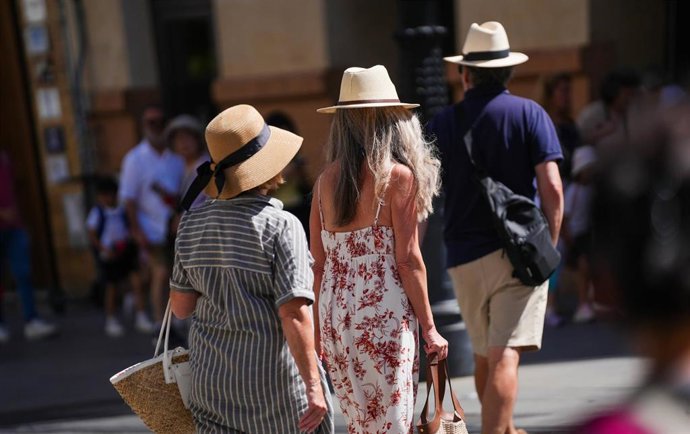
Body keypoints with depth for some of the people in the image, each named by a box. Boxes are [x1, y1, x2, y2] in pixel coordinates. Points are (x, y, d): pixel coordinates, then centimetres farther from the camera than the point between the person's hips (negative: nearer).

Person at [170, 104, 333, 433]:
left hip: (210, 374, 5)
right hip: (273, 377, -5)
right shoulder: (280, 226, -15)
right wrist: (313, 385, -17)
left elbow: (180, 306, 6)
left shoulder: (191, 223, 1)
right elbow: (294, 313, -20)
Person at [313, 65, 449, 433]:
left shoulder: (326, 179, 5)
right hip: (384, 318, -5)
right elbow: (407, 259, -10)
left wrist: (319, 329, 15)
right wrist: (429, 328, -3)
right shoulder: (398, 176, -9)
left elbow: (318, 263, 7)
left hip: (335, 318, 6)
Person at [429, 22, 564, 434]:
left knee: (484, 355, 19)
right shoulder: (530, 113, -1)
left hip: (463, 256, 3)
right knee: (504, 357, -7)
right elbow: (552, 189, -10)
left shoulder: (442, 123, 5)